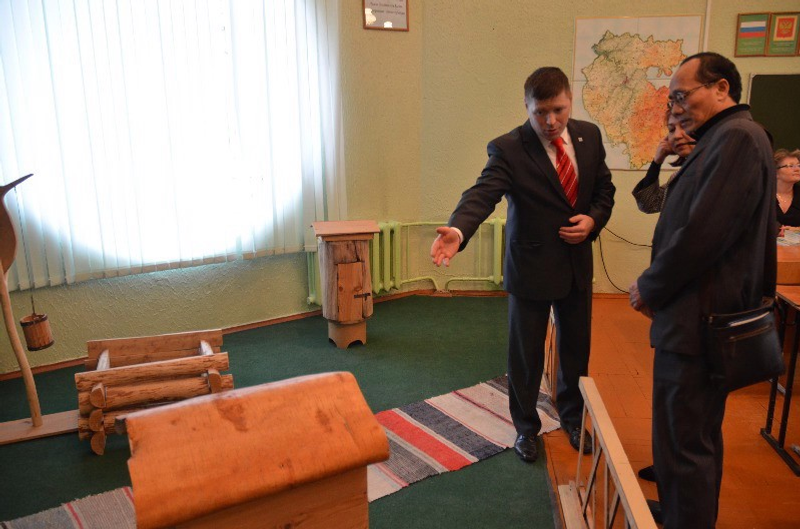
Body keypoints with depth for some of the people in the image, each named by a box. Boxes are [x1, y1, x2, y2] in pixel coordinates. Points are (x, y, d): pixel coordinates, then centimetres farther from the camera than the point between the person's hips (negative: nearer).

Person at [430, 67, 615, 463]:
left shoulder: (589, 136, -1)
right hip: (531, 267, -5)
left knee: (577, 346, 19)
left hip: (577, 262, 5)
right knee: (525, 354, 9)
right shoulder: (508, 149, -18)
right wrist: (457, 230, -52)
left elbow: (604, 188, 10)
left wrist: (594, 220, -11)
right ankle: (525, 426, 34)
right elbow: (482, 194, -32)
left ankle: (572, 417, 45)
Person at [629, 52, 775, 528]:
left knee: (683, 443, -1)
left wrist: (650, 288, -10)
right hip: (712, 314, 11)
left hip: (697, 322, -11)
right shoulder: (730, 137, 15)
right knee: (700, 435, 23)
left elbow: (701, 233, -23)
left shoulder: (737, 137, -17)